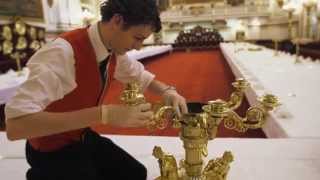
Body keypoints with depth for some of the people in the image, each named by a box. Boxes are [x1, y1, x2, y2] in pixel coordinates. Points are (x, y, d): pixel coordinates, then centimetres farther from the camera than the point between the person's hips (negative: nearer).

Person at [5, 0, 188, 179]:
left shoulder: (115, 50, -9)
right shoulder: (63, 53, -32)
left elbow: (142, 76, 10)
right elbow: (15, 125, -39)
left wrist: (167, 91, -12)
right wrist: (103, 114, -45)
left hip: (84, 137, 6)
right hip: (52, 151, -6)